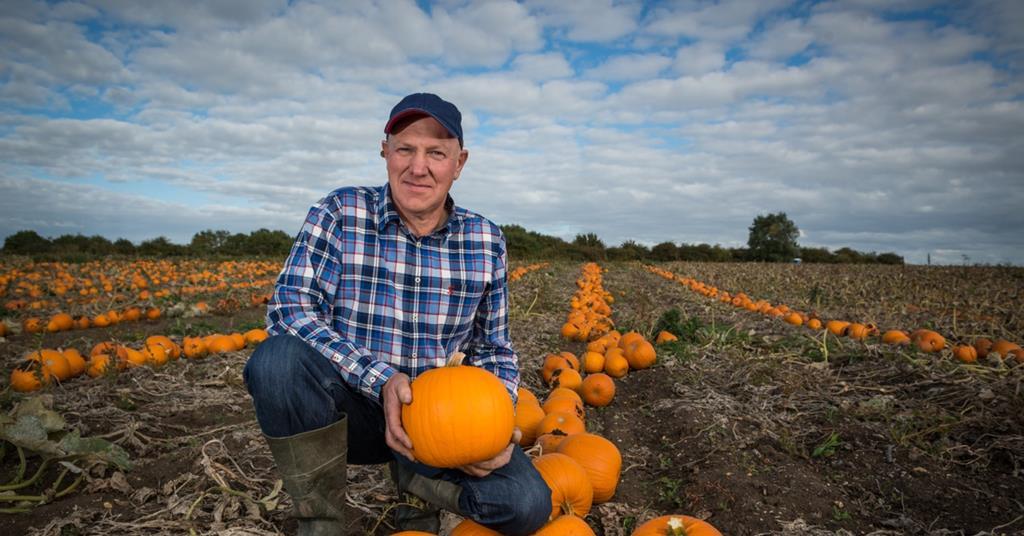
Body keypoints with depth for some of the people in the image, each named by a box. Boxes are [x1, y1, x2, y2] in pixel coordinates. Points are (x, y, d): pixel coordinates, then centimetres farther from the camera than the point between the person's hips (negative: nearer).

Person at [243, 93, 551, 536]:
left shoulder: (486, 241, -1)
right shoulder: (340, 213, -7)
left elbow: (494, 349, 5)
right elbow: (288, 309, -18)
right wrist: (380, 378, -30)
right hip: (352, 409, -1)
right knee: (279, 359, -33)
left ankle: (416, 481, 9)